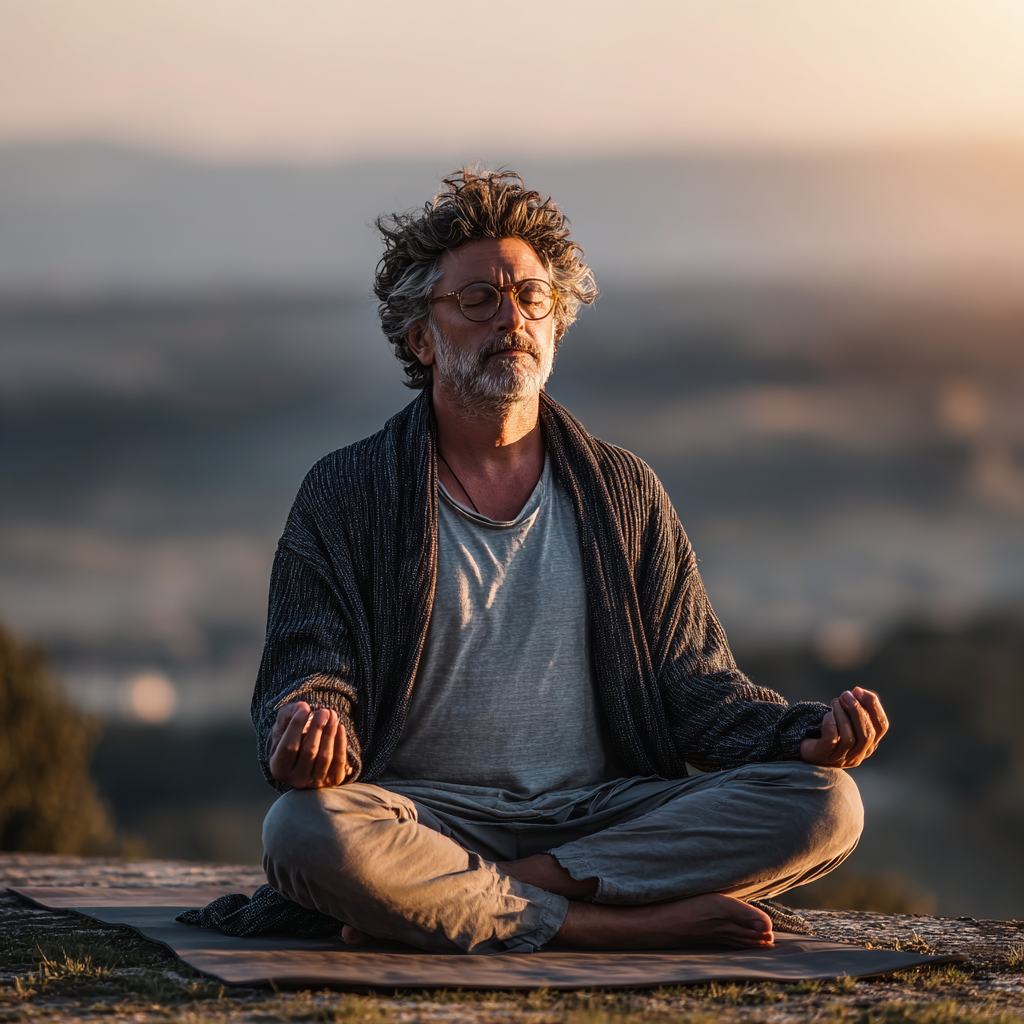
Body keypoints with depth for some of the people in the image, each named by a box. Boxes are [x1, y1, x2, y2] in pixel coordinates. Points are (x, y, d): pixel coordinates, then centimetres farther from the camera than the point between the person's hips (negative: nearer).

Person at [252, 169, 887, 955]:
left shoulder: (626, 493, 15)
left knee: (824, 803, -22)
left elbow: (695, 688, 13)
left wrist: (808, 735, -8)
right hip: (431, 815, -3)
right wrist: (306, 731, -26)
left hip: (606, 812, 3)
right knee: (306, 830, -37)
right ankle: (634, 926, -29)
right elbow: (308, 678, 0)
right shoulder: (346, 497, 8)